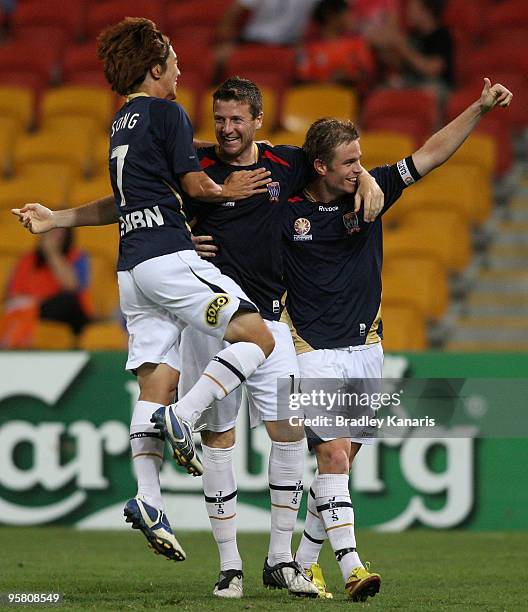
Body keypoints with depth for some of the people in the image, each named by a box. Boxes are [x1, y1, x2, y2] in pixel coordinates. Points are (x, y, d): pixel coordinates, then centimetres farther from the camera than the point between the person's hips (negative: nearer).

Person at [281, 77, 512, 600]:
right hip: (315, 353, -4)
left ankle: (304, 559, 20)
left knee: (341, 459, 8)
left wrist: (479, 108, -2)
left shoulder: (371, 192, 2)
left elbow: (430, 155, 3)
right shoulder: (286, 210, -6)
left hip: (366, 349, 4)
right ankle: (351, 567, -19)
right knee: (334, 453, -14)